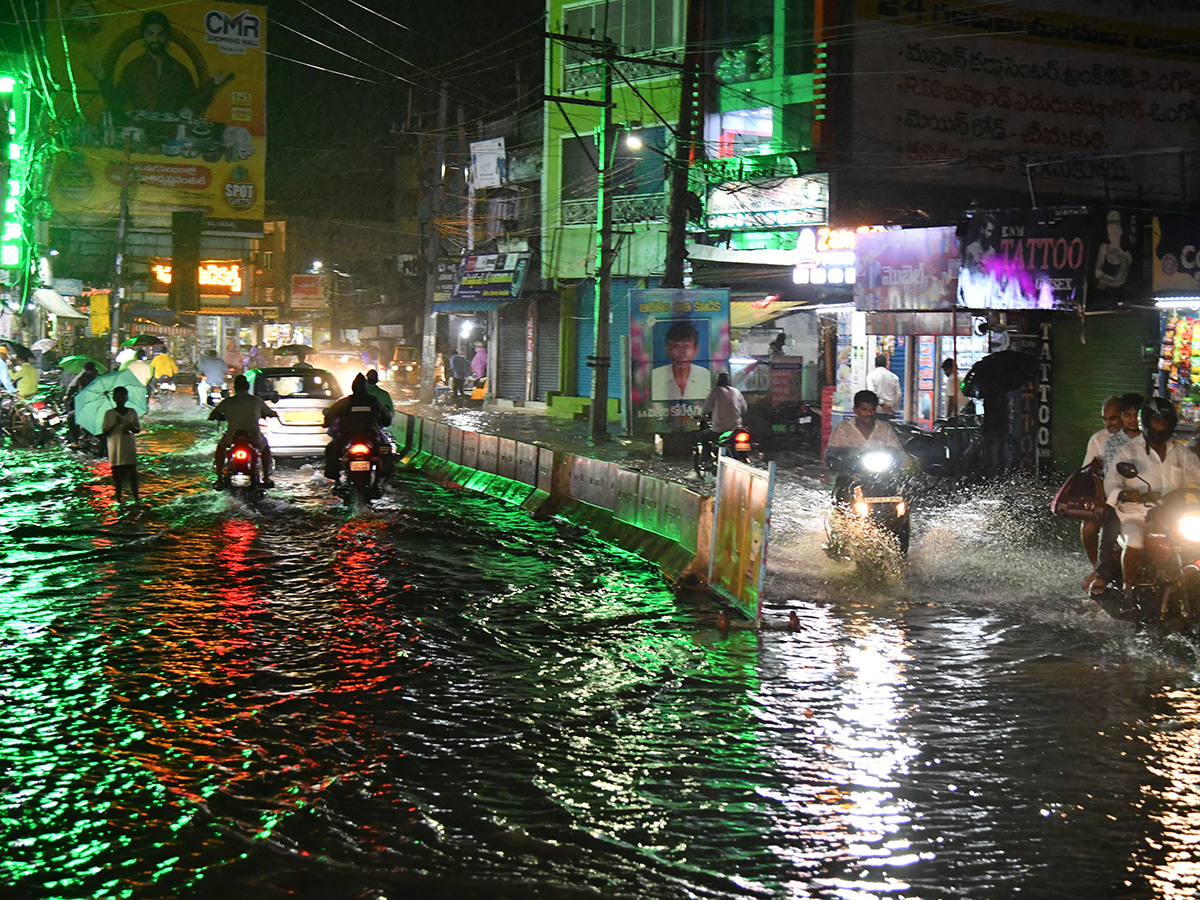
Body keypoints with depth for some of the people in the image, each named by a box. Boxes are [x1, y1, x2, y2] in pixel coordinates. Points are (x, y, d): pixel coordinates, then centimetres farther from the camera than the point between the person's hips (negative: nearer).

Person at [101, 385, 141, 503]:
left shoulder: (132, 412, 6)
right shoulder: (109, 414, 0)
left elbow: (138, 429, 10)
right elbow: (105, 432, -2)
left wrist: (131, 428, -11)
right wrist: (116, 424, -16)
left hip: (129, 446, 1)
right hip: (116, 448, -1)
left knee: (132, 473, 0)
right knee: (117, 474, 1)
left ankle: (136, 497, 6)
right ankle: (118, 498, 9)